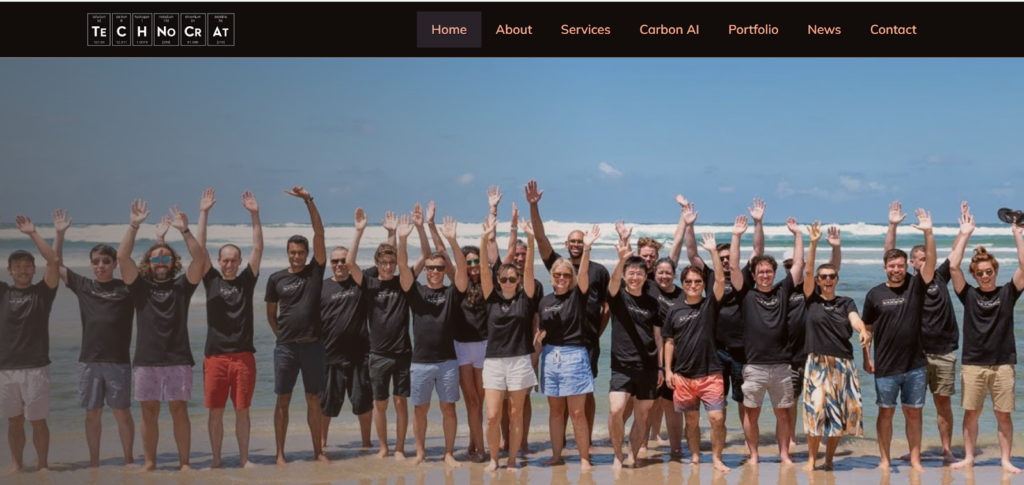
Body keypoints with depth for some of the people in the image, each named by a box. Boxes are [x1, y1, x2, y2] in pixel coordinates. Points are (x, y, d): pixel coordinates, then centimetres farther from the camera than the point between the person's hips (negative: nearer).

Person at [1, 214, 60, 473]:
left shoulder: (43, 291, 2)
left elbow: (54, 261, -10)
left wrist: (32, 233, -11)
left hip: (35, 367, -2)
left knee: (38, 420, 3)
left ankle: (43, 464, 13)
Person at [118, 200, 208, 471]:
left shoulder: (182, 286, 6)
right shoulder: (141, 287, 8)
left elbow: (200, 258, -7)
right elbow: (122, 257, -3)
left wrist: (184, 230, -15)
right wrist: (134, 226, -11)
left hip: (178, 360, -1)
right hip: (146, 360, 1)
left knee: (179, 410, 0)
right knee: (149, 412, 5)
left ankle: (184, 462, 4)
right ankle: (149, 462, 12)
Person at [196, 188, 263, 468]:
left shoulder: (247, 280, 7)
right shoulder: (211, 280, 6)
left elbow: (258, 248, 0)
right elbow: (198, 249, 0)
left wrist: (255, 215, -7)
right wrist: (204, 213, -6)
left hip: (244, 356, 0)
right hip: (215, 356, 0)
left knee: (242, 410, 5)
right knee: (216, 411, 4)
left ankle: (244, 458, 13)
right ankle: (216, 460, 13)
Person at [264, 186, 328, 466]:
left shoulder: (315, 271, 1)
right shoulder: (276, 279, 3)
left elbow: (319, 233, -8)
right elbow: (271, 314, 12)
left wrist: (308, 201, -13)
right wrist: (282, 335, 5)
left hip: (313, 345, 0)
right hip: (285, 347, 0)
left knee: (313, 400, 7)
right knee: (283, 401, 4)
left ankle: (318, 451, 14)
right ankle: (280, 454, 7)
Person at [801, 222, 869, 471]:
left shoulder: (846, 302, 9)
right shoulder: (811, 300, 4)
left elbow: (855, 320, -9)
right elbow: (808, 271, -7)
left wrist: (863, 331, -32)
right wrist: (813, 243, -15)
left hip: (843, 363, 2)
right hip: (817, 363, -2)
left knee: (838, 412, 3)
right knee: (816, 411, -6)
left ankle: (829, 459, 15)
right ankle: (812, 459, 6)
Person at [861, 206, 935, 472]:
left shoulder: (915, 286, -1)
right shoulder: (874, 294, -1)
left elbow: (930, 262, -14)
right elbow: (866, 329, 5)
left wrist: (928, 233, -26)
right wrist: (866, 358, 2)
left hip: (915, 365, 1)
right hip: (885, 366, 0)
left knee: (913, 412, 8)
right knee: (886, 412, 7)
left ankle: (915, 459, 17)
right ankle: (884, 459, 16)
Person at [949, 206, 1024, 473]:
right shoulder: (969, 295, 2)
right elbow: (953, 266, -9)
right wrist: (964, 235, -8)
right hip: (973, 363, 0)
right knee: (971, 412, 5)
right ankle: (969, 457, 16)